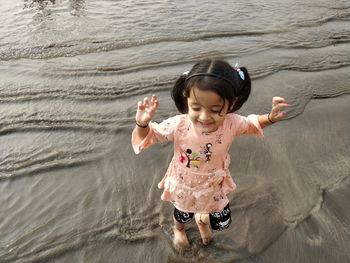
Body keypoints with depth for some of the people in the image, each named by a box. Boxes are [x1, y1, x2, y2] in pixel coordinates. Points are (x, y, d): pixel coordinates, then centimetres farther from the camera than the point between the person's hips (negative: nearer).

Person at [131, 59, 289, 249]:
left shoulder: (232, 124, -30)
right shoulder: (178, 125, -37)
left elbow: (252, 124, -6)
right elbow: (148, 136, -21)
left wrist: (270, 118, -25)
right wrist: (142, 123, -43)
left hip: (214, 186, 1)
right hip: (184, 186, -1)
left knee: (222, 222, 22)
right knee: (183, 215, 30)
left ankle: (202, 218, 59)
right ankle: (178, 228, 69)